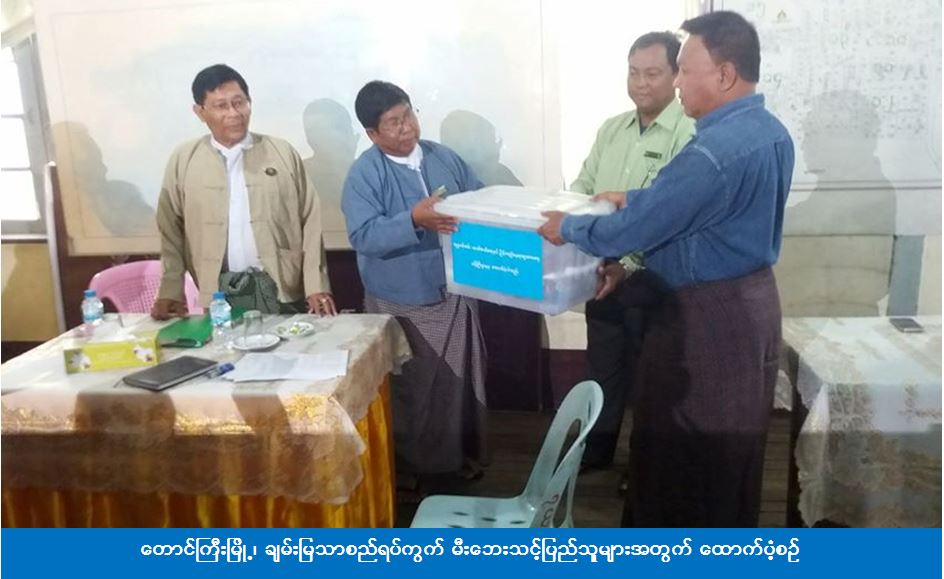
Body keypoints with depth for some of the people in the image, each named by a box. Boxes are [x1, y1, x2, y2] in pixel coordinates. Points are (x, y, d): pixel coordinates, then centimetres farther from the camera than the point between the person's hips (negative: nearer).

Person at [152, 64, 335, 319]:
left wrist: (316, 286, -3)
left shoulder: (282, 153, 2)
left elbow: (310, 223, 2)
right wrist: (170, 292, 2)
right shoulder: (183, 160, 4)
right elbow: (171, 230, 8)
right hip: (219, 295, 1)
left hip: (281, 290, 0)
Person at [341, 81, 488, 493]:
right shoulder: (364, 173, -12)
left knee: (462, 380, 17)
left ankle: (464, 455, 37)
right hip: (401, 305, -5)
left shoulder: (444, 157, 3)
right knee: (409, 390, 9)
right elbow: (363, 236, -23)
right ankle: (406, 467, 29)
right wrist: (414, 220, -34)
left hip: (455, 295, 5)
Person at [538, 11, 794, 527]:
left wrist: (568, 227, -8)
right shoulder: (770, 131, 4)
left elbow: (635, 230, -24)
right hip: (752, 299, 10)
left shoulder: (715, 149, -28)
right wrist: (633, 199, 15)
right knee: (730, 442, 23)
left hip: (708, 314, -10)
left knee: (679, 443, 8)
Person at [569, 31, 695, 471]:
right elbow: (582, 187, 13)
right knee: (602, 365, 19)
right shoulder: (611, 129, 8)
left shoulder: (691, 135, -16)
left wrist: (631, 266, -29)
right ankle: (595, 450, 37)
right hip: (604, 271, 6)